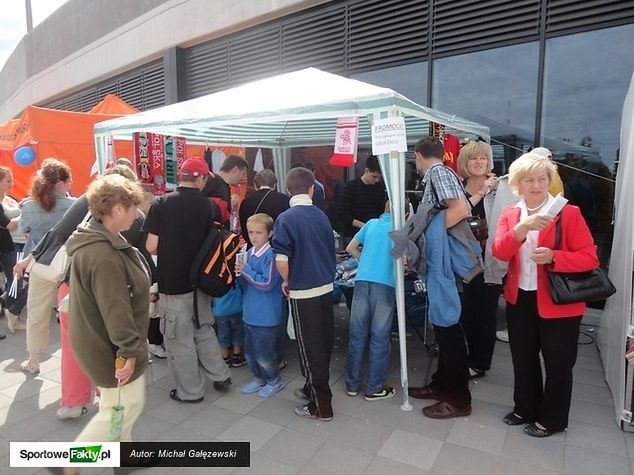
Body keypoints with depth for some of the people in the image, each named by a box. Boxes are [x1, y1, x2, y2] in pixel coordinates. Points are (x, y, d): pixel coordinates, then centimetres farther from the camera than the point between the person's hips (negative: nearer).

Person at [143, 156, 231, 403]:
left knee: (180, 339, 11)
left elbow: (152, 247, -11)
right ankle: (220, 375, 31)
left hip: (173, 283, -3)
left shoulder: (161, 204, -12)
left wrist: (170, 250, 9)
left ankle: (190, 391, 25)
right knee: (203, 330, 24)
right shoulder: (210, 205, -5)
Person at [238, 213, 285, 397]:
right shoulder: (250, 253, 6)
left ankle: (275, 380, 28)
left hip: (266, 315, -8)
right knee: (249, 350, 19)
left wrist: (246, 270, -19)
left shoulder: (271, 255, -18)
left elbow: (267, 284, -23)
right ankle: (260, 377, 39)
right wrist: (241, 273, -5)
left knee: (263, 353, 5)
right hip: (250, 312, 8)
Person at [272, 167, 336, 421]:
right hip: (325, 287, 6)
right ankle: (314, 388, 36)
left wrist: (287, 282, 0)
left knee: (310, 348, 5)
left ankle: (321, 406, 15)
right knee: (323, 343, 17)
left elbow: (281, 260, -18)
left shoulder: (285, 218, -12)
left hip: (304, 292, -6)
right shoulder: (321, 216, 4)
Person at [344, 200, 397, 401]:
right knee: (379, 338, 6)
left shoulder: (371, 223, 18)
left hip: (362, 281, 4)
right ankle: (374, 389, 16)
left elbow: (350, 248, 23)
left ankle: (352, 384, 22)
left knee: (357, 336, 10)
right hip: (385, 284, -3)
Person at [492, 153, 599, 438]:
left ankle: (552, 419, 33)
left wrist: (553, 257, -28)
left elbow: (590, 257, -13)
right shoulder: (509, 214, 2)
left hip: (558, 303, -4)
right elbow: (499, 252, -13)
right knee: (523, 359, 19)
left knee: (557, 364, 11)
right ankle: (526, 409, 40)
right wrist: (522, 228, -28)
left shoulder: (569, 213, -10)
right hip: (519, 300, 4)